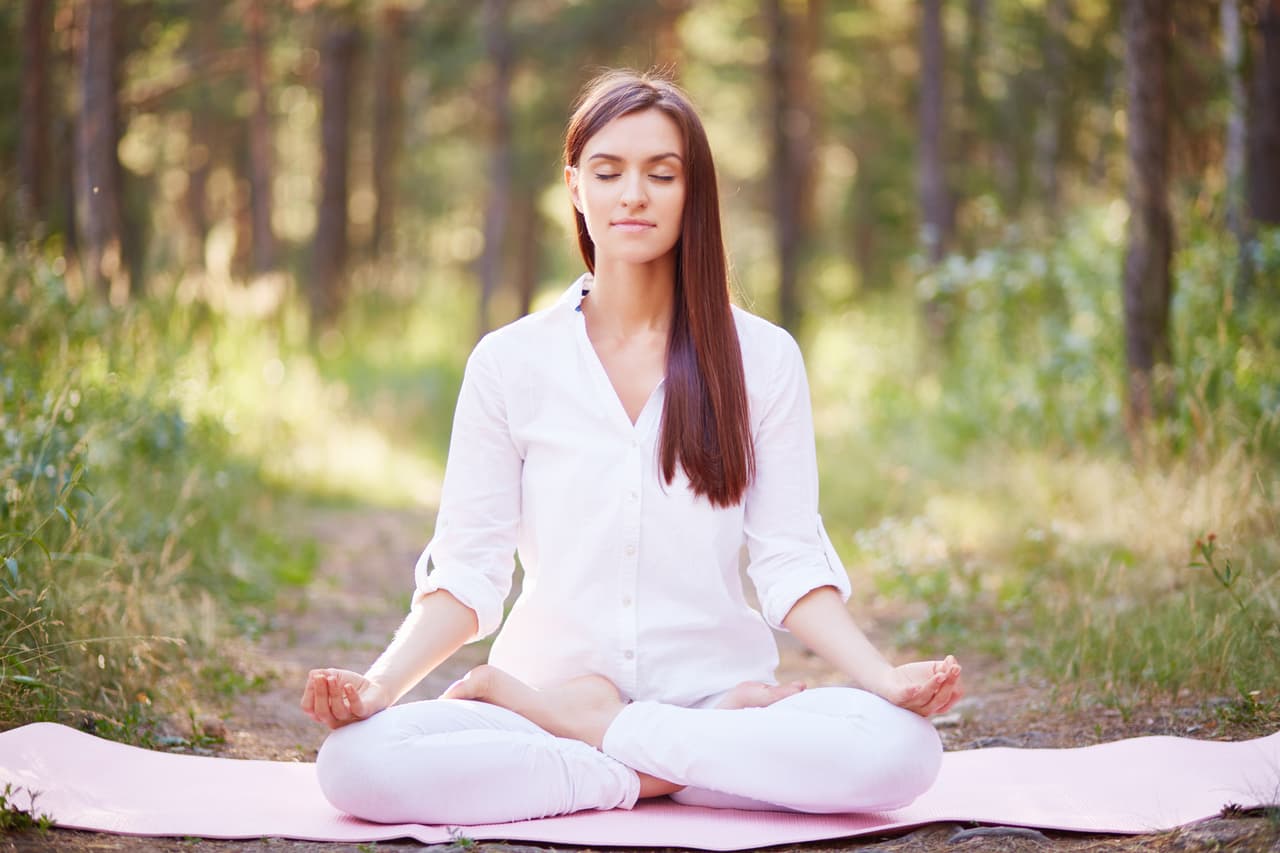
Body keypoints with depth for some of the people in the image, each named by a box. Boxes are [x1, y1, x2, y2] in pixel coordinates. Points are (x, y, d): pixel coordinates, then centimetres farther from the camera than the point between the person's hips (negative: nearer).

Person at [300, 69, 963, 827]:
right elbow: (465, 574, 2)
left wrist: (886, 679, -17)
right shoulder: (509, 361, 5)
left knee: (900, 749, -31)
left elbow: (792, 565, 1)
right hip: (555, 674, 0)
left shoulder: (762, 357, 5)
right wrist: (378, 685, -16)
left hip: (716, 689, 1)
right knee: (357, 763, -30)